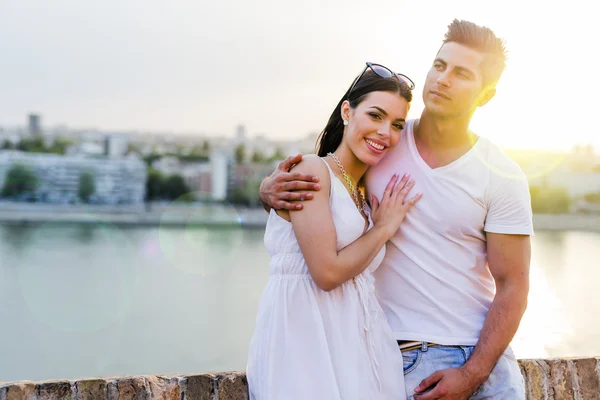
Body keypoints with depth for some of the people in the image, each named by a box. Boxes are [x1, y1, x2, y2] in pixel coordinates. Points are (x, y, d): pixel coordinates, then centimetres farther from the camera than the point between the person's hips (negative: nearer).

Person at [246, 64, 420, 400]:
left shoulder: (364, 195, 16)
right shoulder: (311, 170, -7)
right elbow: (327, 272, -15)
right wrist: (384, 228, -5)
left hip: (359, 340, 8)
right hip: (306, 331, -7)